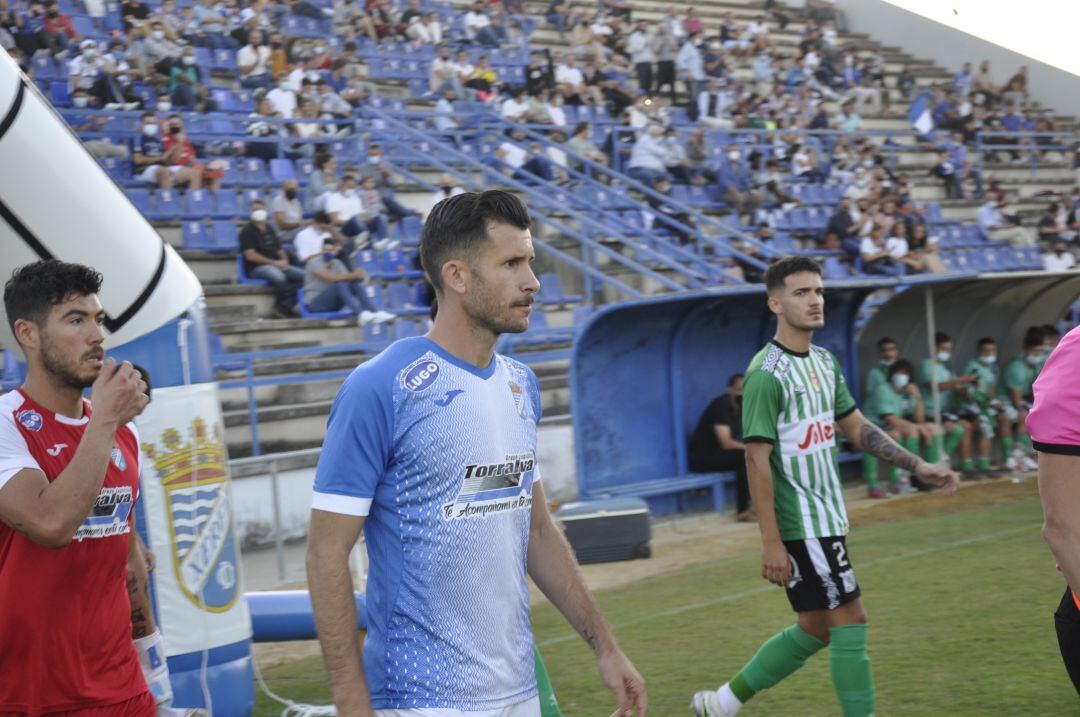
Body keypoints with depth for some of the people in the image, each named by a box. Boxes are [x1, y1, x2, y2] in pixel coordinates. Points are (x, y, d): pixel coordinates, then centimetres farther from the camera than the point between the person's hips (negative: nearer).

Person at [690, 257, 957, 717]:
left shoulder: (825, 363, 11)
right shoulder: (766, 374, -16)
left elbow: (858, 429, 18)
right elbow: (757, 461, -18)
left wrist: (919, 467, 8)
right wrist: (771, 542, -21)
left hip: (827, 519, 9)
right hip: (800, 524, -9)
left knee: (815, 629, 13)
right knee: (850, 623, -6)